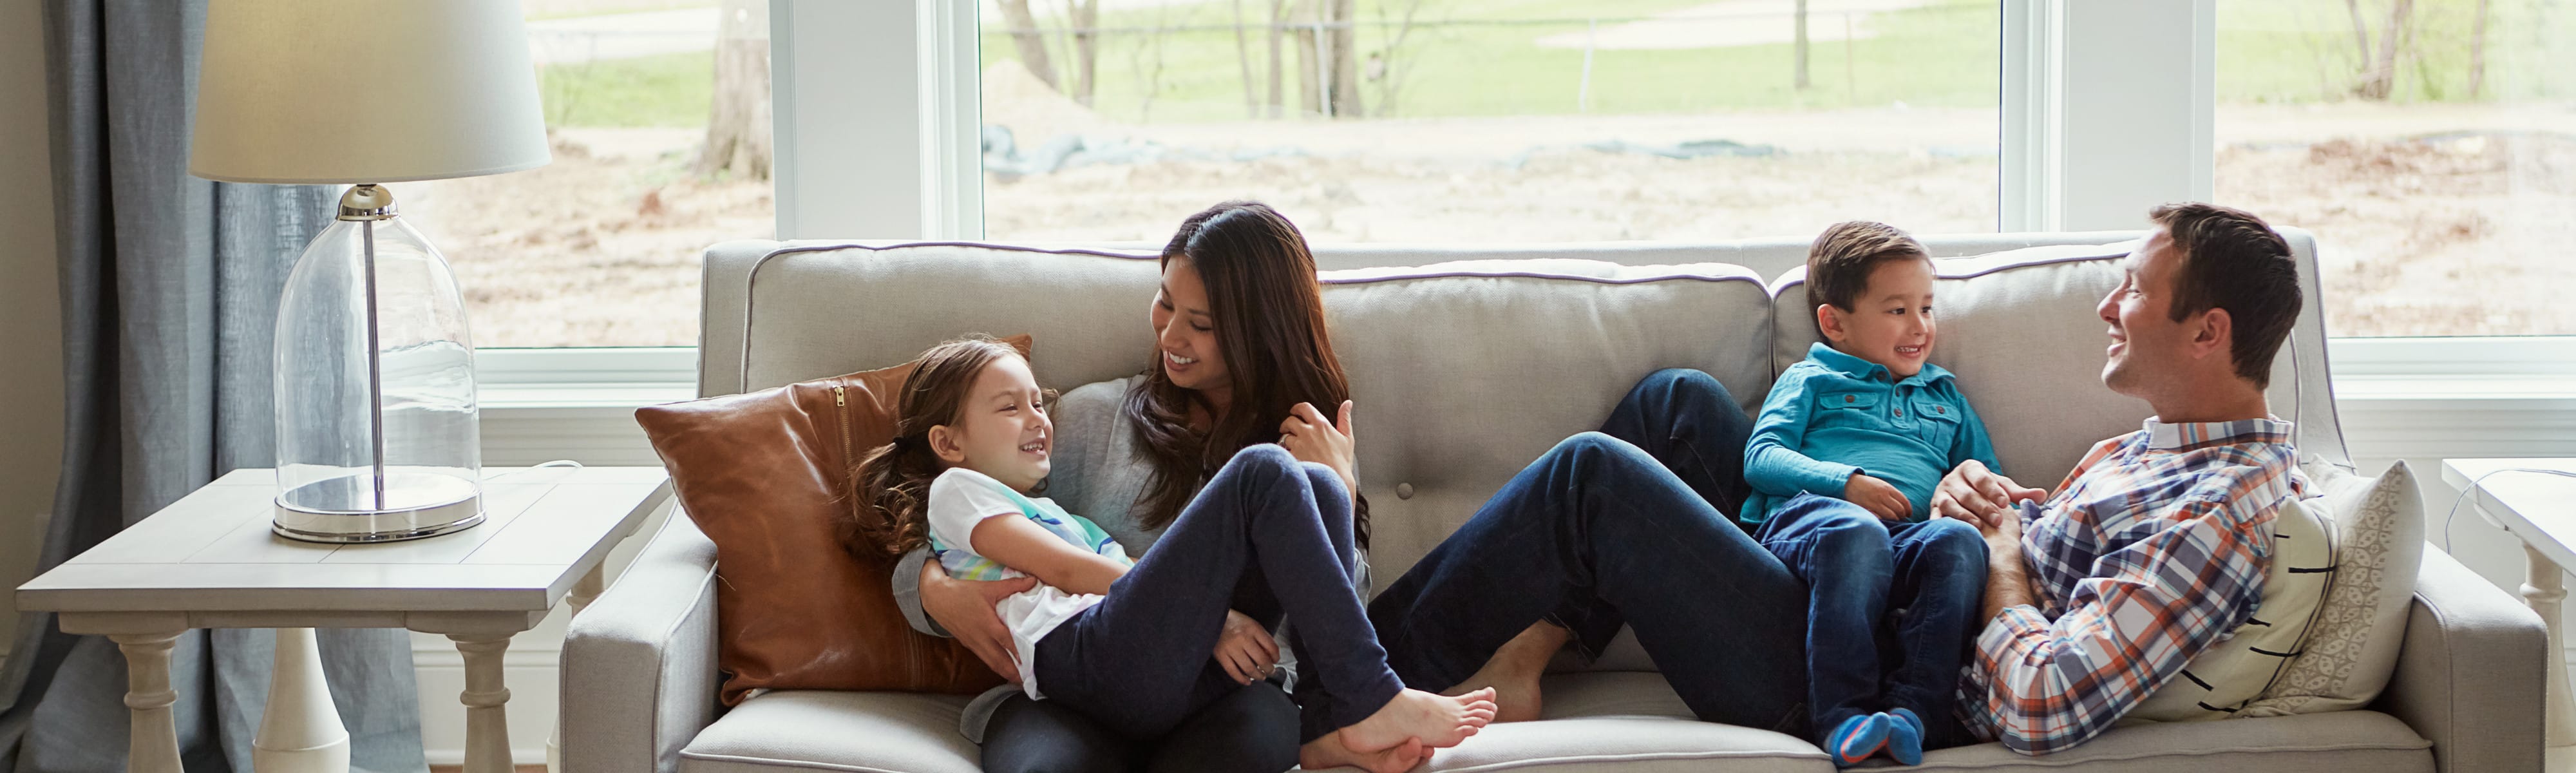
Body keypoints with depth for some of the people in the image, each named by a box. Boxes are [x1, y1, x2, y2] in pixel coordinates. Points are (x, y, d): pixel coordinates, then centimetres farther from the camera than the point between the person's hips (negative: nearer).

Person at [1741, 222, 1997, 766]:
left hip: (1909, 533, 3)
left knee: (1959, 539, -34)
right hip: (1805, 517, -3)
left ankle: (1912, 707, -45)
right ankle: (1843, 717, -47)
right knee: (1854, 531, -41)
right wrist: (1846, 483, -8)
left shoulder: (1944, 394, 37)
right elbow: (1761, 457, 9)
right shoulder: (1811, 380, 24)